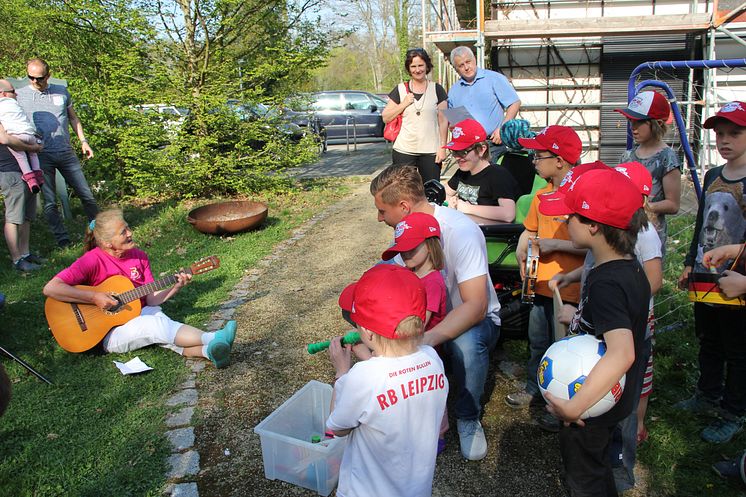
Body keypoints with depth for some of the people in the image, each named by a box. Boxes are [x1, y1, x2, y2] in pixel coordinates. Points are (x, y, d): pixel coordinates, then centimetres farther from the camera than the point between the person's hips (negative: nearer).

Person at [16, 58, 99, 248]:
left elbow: (73, 118, 18)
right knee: (50, 202, 1)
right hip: (41, 155, -2)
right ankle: (62, 240, 9)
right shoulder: (19, 95, 2)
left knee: (86, 195, 5)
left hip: (66, 152, 2)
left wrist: (83, 141, 12)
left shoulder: (62, 92, 9)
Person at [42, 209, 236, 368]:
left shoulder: (139, 256, 4)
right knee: (159, 325, -30)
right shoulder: (92, 260, -13)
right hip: (110, 331, -4)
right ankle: (214, 339, -39)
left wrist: (176, 287, -13)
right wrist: (94, 298, -25)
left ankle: (208, 350, -50)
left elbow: (151, 298, 3)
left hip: (142, 314, 5)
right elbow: (50, 289, -20)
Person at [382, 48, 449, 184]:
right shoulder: (400, 90, 7)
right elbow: (385, 118, 5)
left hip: (431, 152, 0)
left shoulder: (437, 89, 5)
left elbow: (443, 121, 4)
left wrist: (442, 147, -3)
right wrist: (404, 104, -7)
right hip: (404, 151, 0)